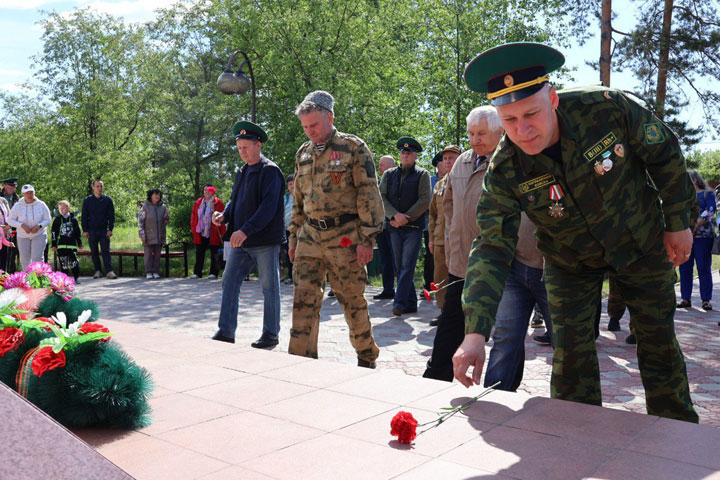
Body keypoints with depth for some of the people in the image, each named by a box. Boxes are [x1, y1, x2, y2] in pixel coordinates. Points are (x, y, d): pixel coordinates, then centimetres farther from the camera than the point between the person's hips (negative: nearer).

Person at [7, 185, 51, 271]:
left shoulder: (41, 205, -6)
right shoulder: (18, 206, -5)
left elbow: (47, 220, -1)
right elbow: (10, 220, -3)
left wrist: (39, 226, -20)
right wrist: (22, 225, -19)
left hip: (39, 235, -1)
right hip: (23, 236, 2)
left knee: (37, 258, -12)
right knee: (25, 259, 7)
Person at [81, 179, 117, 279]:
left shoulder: (107, 200, 5)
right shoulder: (87, 200, 5)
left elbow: (111, 216, 6)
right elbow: (84, 216, 6)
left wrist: (110, 229, -3)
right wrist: (85, 230, -1)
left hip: (104, 230, -1)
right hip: (92, 230, 1)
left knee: (106, 251, -7)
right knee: (94, 252, 6)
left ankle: (109, 271, -9)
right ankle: (98, 271, 15)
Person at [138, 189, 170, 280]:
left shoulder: (163, 207, 6)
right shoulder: (145, 207, -2)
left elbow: (167, 219, 18)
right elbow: (140, 221, -3)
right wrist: (142, 235, -9)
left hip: (159, 235, 3)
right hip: (148, 236, -3)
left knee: (157, 254, 5)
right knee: (148, 253, -3)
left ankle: (156, 272, 11)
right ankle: (148, 272, 3)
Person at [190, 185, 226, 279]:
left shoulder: (218, 203, -1)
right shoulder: (197, 203, 10)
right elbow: (193, 217, 14)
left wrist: (222, 233, -8)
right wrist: (194, 230, 6)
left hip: (214, 235, -3)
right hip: (200, 234, 3)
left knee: (214, 254, 3)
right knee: (199, 254, 6)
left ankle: (213, 273, 11)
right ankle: (197, 273, 12)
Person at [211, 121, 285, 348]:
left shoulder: (270, 171, -10)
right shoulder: (242, 172, 16)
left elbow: (269, 206, -20)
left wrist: (246, 230, -28)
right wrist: (224, 215, -2)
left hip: (265, 241, -8)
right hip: (241, 243, 8)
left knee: (269, 288, 3)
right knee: (229, 283, 6)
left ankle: (271, 334, 13)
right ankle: (226, 332, 12)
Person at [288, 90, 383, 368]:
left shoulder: (353, 147, -4)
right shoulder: (303, 153, 14)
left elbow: (369, 195, -8)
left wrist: (366, 240, -13)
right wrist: (294, 237, 16)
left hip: (344, 236, -5)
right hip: (309, 235, 5)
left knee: (353, 301, 5)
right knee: (304, 300, -1)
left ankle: (367, 358, 24)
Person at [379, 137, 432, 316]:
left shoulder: (422, 175, 4)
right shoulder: (389, 174, 13)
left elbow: (425, 201, -5)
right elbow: (381, 197, 3)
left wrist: (405, 218, -10)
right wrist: (395, 215, -12)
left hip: (414, 227, -4)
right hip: (395, 227, 4)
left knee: (407, 265, -10)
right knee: (400, 266, 6)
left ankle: (400, 302, -12)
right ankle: (411, 303, 14)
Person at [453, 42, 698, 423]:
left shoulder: (606, 107, -30)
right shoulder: (504, 171, -27)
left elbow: (664, 155, -11)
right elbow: (492, 250, -29)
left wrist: (678, 222, -4)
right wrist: (475, 334, -39)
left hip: (643, 243, 0)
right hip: (570, 260, 0)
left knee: (659, 341, 11)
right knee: (571, 349, -3)